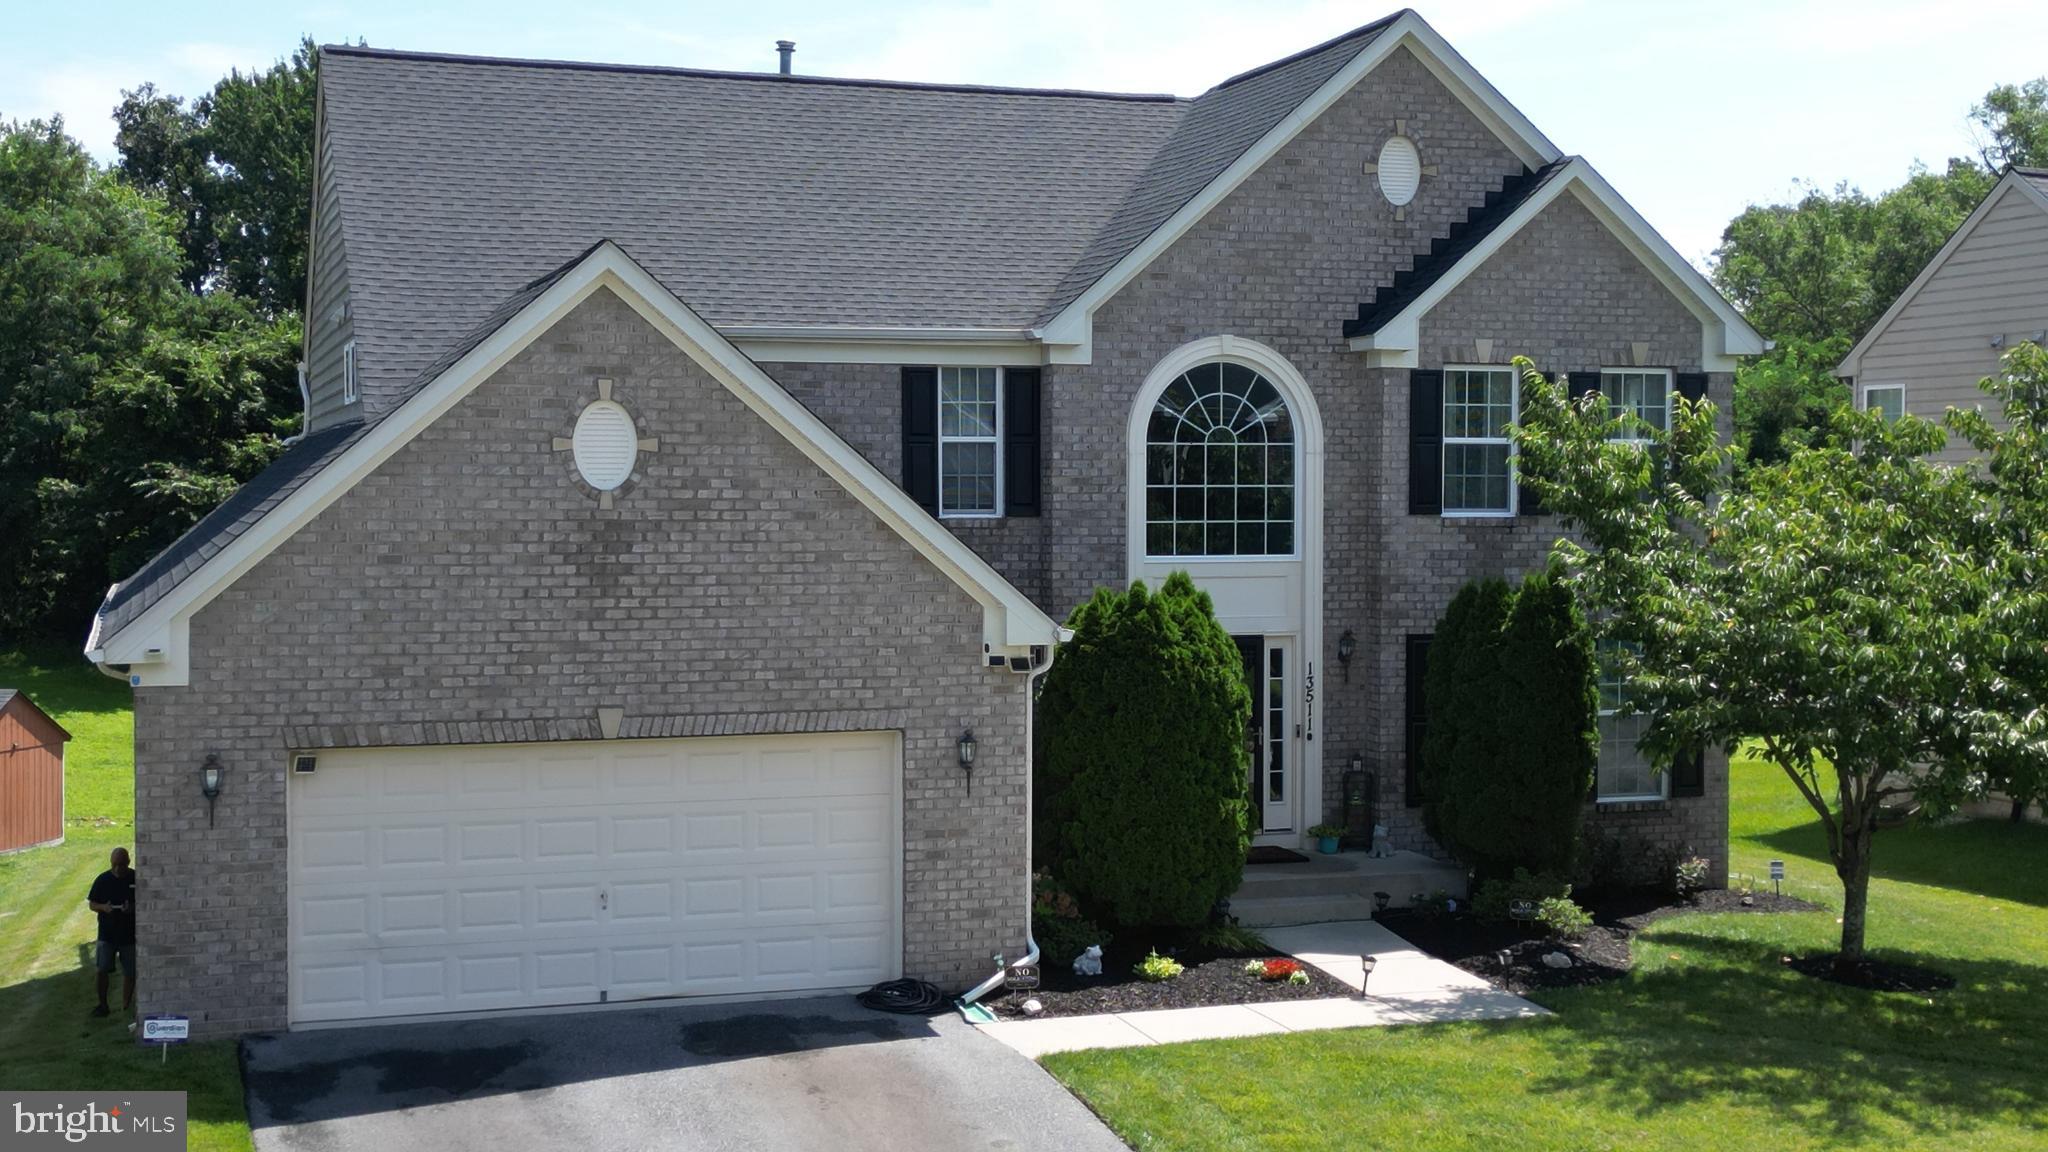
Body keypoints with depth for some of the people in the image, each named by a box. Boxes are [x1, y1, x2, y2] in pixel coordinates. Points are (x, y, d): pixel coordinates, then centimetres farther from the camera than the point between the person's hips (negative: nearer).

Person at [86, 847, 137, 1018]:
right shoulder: (103, 880, -2)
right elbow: (91, 903, 4)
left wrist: (133, 908, -20)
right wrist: (104, 907, -18)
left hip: (130, 934, 0)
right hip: (107, 933, 0)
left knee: (130, 972, 6)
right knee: (102, 970, -3)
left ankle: (126, 1006, 19)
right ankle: (102, 1005, 13)